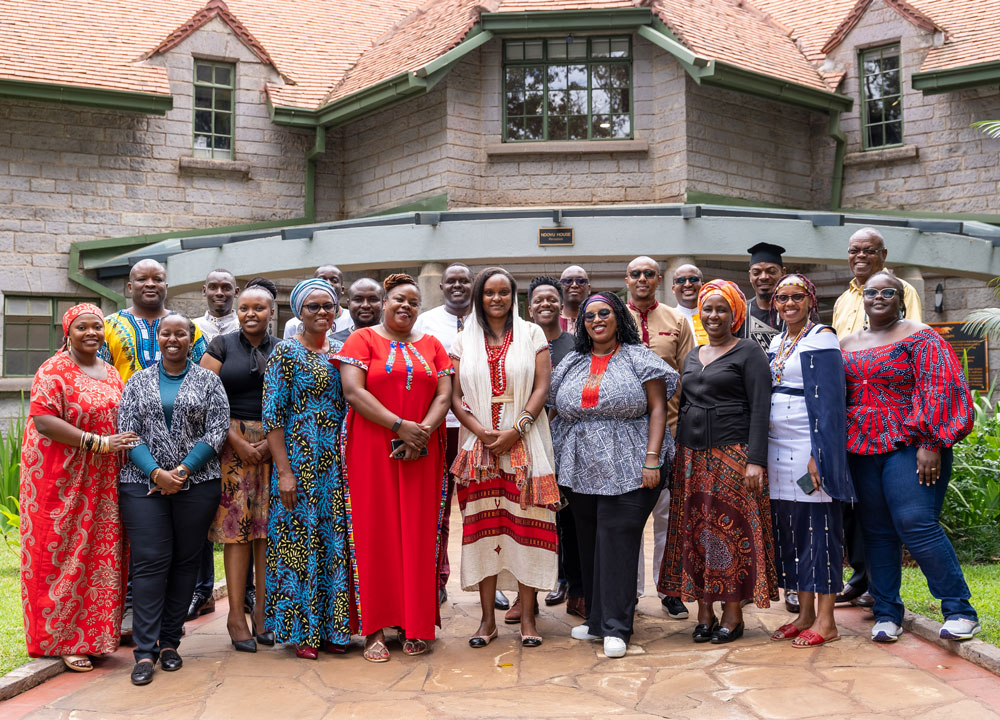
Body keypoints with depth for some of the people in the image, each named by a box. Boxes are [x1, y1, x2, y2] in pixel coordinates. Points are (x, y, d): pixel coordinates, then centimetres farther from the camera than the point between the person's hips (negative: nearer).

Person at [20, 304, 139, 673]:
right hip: (59, 479, -6)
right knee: (62, 554, 1)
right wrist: (98, 443, -20)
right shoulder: (53, 371, -8)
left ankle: (94, 631, 21)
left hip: (102, 482, 7)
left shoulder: (111, 373, 14)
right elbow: (43, 421, -18)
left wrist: (125, 445, 0)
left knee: (101, 554, 9)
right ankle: (63, 640, 11)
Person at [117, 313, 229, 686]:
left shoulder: (208, 381, 7)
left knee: (185, 561, 4)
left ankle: (169, 642, 15)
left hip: (196, 483, 0)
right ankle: (145, 651, -3)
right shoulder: (138, 382, 11)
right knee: (149, 562, -6)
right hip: (144, 483, 0)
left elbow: (216, 431, -1)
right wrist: (156, 473, -11)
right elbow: (127, 433, 3)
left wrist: (183, 471, -10)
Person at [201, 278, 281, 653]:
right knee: (236, 525, -4)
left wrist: (271, 442, -7)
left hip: (276, 445, 2)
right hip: (232, 443, -2)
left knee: (269, 526, 1)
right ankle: (236, 614, 3)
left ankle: (263, 609, 12)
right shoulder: (221, 346, 6)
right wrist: (239, 443, -9)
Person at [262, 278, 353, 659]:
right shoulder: (286, 352, -5)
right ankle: (301, 632, 11)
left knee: (333, 540, 7)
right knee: (299, 539, 0)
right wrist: (284, 471, -15)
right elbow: (272, 415, -9)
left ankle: (329, 627, 18)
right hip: (299, 461, -5)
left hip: (335, 464, 5)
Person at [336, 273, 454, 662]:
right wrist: (400, 426, -16)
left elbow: (444, 396, 5)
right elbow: (353, 392, -9)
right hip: (372, 451, -3)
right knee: (375, 533, -1)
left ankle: (414, 625, 12)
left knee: (418, 534, 3)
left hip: (422, 454, 3)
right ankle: (375, 629, 5)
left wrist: (423, 432, -13)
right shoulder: (362, 340, 4)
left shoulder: (432, 346, 15)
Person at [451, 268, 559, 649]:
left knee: (525, 525, -4)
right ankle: (488, 618, 7)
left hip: (525, 444, -1)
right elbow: (455, 396, 5)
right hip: (479, 446, 1)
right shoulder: (464, 342, 12)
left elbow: (541, 388, 0)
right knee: (484, 526, 0)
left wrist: (516, 430, -12)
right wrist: (483, 432, -10)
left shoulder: (531, 334, 9)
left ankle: (527, 616, 4)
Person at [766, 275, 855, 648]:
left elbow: (829, 402, -12)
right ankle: (804, 614, 18)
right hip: (778, 447, 8)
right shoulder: (776, 342, 16)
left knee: (819, 526, -3)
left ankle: (825, 621, 4)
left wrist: (819, 454, -19)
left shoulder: (822, 340, -6)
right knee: (789, 528, 9)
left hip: (809, 446, -7)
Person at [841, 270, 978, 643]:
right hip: (862, 451, 6)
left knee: (916, 525, -14)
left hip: (908, 447, -5)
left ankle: (960, 611, -1)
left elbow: (938, 389, -10)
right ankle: (886, 613, 16)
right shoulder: (847, 345, 16)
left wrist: (930, 444, -17)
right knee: (877, 531, 7)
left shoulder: (919, 337, -1)